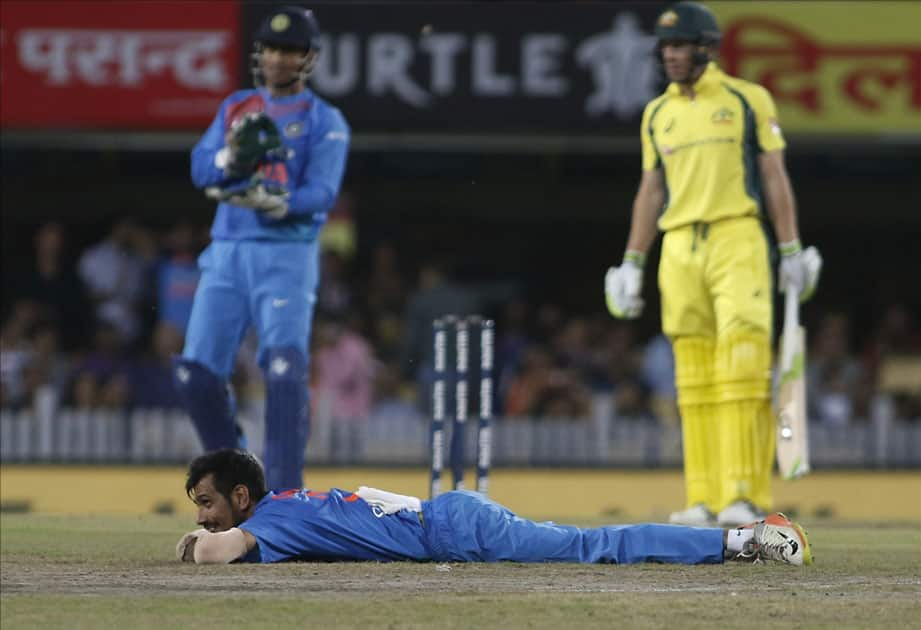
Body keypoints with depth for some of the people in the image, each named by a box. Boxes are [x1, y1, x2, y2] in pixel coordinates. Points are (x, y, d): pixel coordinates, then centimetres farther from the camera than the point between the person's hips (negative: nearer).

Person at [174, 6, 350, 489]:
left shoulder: (324, 121, 4)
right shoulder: (236, 108, 17)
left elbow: (322, 193, -9)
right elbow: (201, 169, 6)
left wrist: (276, 204, -27)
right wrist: (234, 154, -15)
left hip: (287, 254, -4)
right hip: (226, 252, 4)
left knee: (285, 368, -20)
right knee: (195, 372, -2)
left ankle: (283, 493, -18)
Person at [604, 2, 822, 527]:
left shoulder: (749, 100, 4)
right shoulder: (658, 113, 16)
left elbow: (775, 178, 3)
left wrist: (792, 251, -3)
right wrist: (632, 264, 13)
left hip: (738, 242, -4)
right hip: (679, 248, 4)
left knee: (741, 362, -14)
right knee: (695, 378, 2)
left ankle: (745, 497, -16)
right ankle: (706, 499, 4)